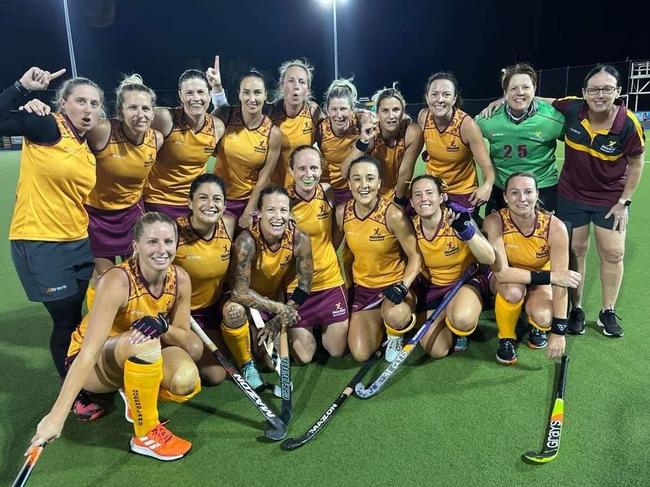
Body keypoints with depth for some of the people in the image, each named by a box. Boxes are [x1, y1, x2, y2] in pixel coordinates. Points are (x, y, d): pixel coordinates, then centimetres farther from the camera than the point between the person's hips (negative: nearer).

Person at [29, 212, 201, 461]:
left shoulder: (180, 279, -15)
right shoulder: (117, 281, -31)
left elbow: (183, 337, -7)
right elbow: (89, 352, -35)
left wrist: (163, 327, -30)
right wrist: (56, 416, -41)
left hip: (142, 356, 5)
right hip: (94, 363, -4)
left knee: (187, 381, -28)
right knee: (145, 343, -38)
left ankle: (135, 396, 8)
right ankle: (145, 434, -17)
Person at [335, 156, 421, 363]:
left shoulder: (393, 214, -21)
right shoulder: (342, 212, -8)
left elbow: (415, 256, -14)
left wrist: (402, 286, -29)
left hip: (393, 283, -3)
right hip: (362, 286, 4)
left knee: (394, 316, -38)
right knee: (360, 354, -6)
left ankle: (395, 336, 1)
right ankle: (380, 319, 25)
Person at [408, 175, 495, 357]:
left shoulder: (458, 218, -22)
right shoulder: (412, 227, -13)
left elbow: (489, 259, -28)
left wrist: (464, 229, -40)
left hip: (466, 280, -3)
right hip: (432, 285, 3)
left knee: (462, 319, -37)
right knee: (436, 351, -6)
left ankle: (459, 332, 1)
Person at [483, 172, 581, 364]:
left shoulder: (555, 227, -26)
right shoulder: (495, 222, -28)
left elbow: (561, 279, -25)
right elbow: (501, 273, -33)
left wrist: (558, 331, -27)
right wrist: (550, 276, -37)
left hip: (540, 282, 1)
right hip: (506, 281, 0)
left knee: (543, 318, -29)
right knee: (514, 290, -35)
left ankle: (537, 327, 10)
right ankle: (506, 338, -5)